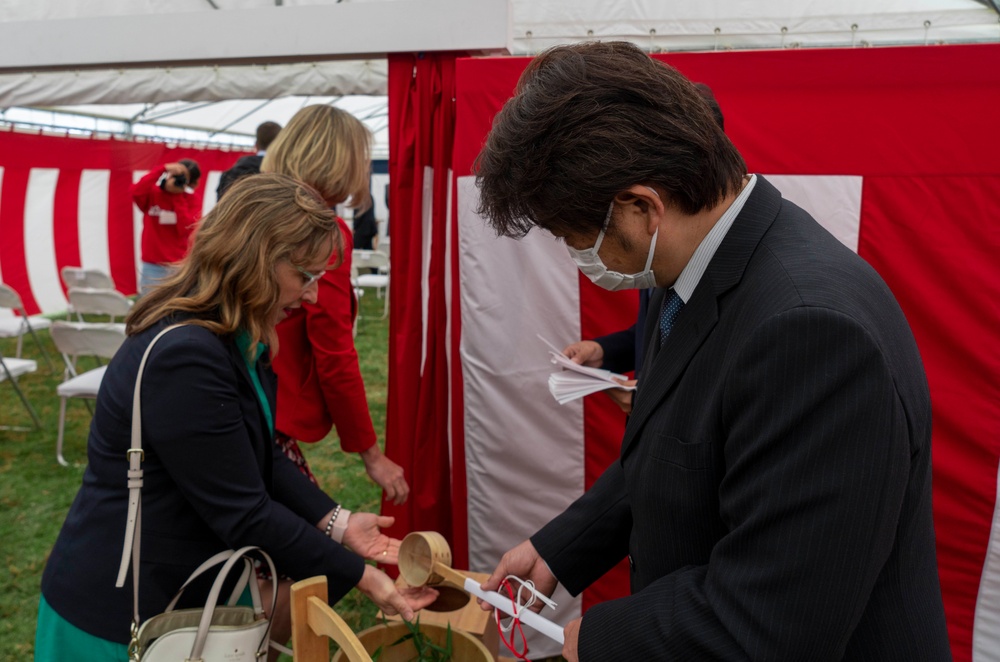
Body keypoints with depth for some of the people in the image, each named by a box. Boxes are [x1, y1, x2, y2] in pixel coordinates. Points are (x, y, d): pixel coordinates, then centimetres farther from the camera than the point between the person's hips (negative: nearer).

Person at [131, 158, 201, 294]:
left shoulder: (191, 200, 2)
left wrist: (178, 198, -11)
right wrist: (163, 169, -22)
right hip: (152, 266, 0)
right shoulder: (152, 193, 1)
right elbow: (137, 192, -23)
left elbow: (186, 229, -13)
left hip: (180, 267, 0)